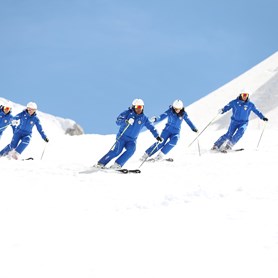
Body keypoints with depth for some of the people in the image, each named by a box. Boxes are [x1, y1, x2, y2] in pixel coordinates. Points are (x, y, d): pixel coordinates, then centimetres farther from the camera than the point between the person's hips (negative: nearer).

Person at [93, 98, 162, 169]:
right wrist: (126, 121, -34)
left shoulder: (144, 118, 5)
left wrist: (157, 135, 9)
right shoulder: (128, 113, -6)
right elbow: (118, 121, -16)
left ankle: (117, 165, -26)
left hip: (132, 140, 3)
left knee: (131, 149, -27)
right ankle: (100, 164, -12)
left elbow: (151, 127, 15)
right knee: (117, 151, -20)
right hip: (122, 137, -3)